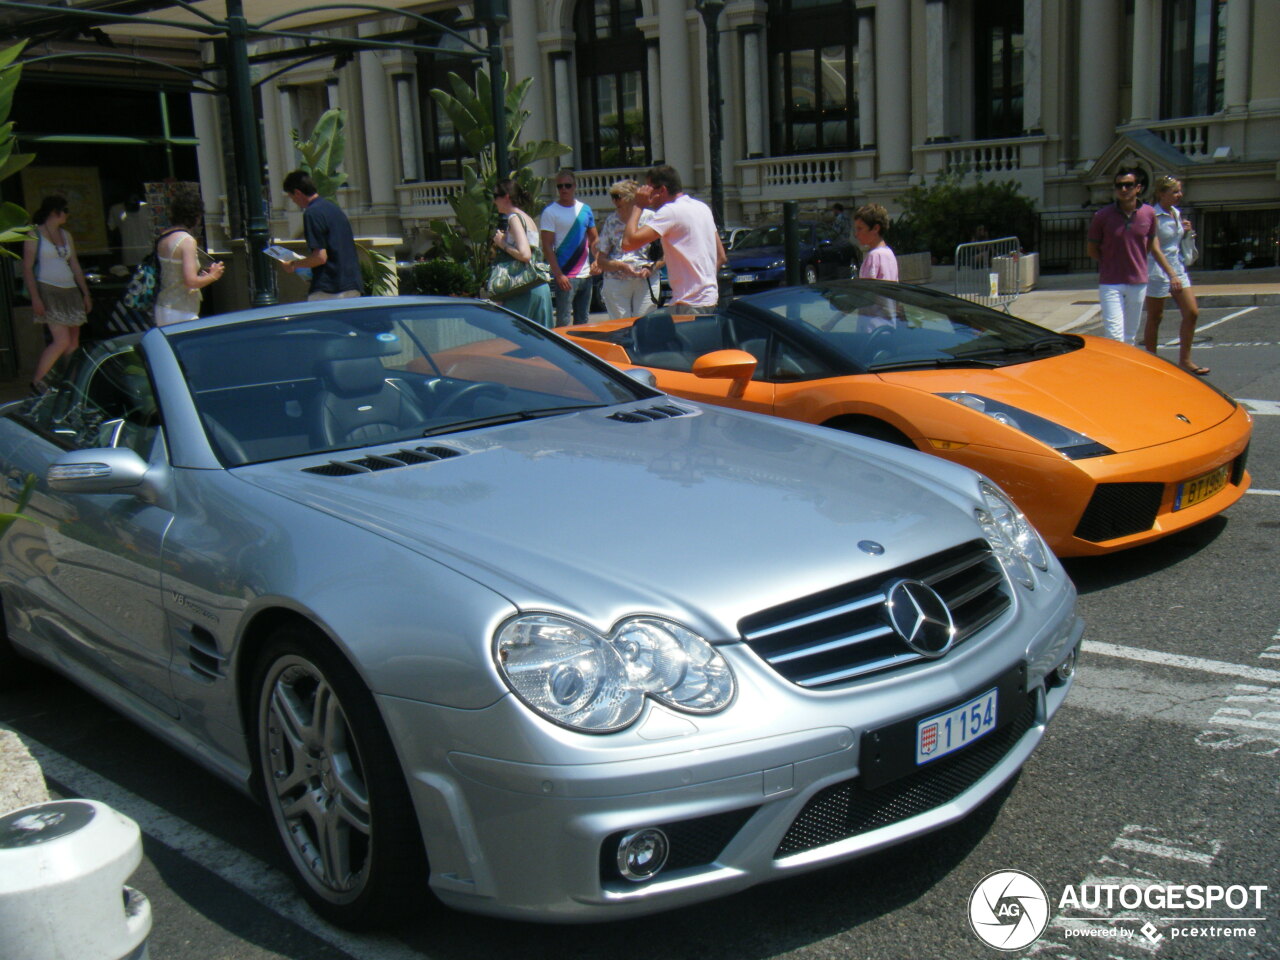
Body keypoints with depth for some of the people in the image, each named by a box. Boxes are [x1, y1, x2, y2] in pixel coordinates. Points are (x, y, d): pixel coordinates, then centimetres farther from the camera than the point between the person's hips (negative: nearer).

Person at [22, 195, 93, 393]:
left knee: (73, 343, 2)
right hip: (48, 291, -7)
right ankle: (36, 383, -5)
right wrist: (35, 298, -16)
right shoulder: (35, 235, -2)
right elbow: (27, 268, -7)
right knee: (62, 341, -16)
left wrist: (86, 294, 15)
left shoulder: (66, 235, 16)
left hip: (70, 291, 7)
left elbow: (75, 266, 20)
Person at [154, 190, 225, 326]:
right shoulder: (187, 241, -15)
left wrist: (200, 272, 18)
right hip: (181, 313, -9)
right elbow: (191, 281, -21)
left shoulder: (162, 239, 10)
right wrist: (213, 275, -5)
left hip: (162, 308, 9)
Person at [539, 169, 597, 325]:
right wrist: (558, 274, -17)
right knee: (563, 323, -5)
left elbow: (594, 240, 17)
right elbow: (547, 246, -8)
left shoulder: (585, 210, 11)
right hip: (565, 276, -5)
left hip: (586, 274, 5)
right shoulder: (550, 211, -4)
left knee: (583, 321, 13)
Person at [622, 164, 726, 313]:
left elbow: (628, 242, -22)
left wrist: (638, 206, -10)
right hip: (710, 298, 10)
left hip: (690, 304, -10)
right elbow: (721, 256, 19)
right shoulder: (703, 207, 15)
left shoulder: (670, 211, -14)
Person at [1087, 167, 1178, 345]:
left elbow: (1154, 248, 10)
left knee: (1130, 336, 13)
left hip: (1138, 283, 3)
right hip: (1110, 284, -3)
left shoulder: (1148, 214, 0)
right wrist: (1112, 265, 2)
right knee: (1115, 337, -12)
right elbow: (1092, 250, 3)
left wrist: (1171, 274, 8)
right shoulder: (1103, 216, -8)